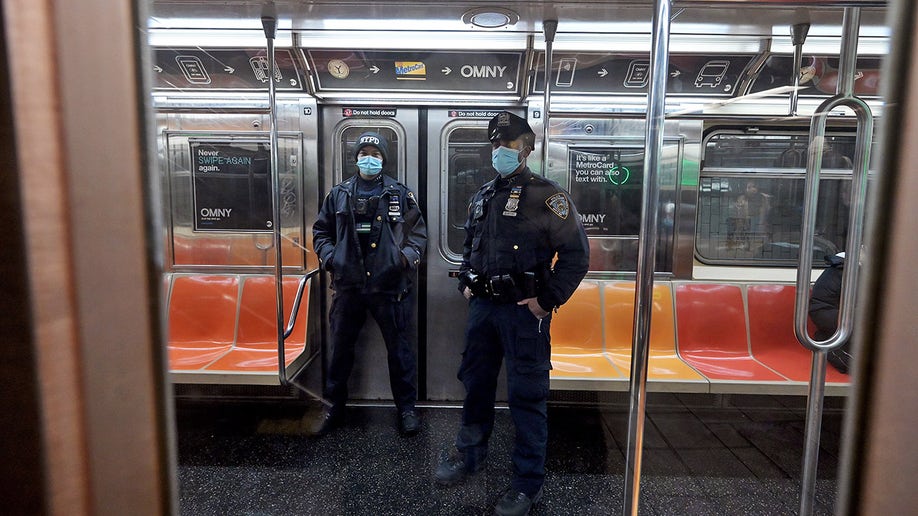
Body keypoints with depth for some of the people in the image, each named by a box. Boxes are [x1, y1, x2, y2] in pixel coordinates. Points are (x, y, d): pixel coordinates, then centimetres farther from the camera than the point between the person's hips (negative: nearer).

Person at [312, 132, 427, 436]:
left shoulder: (400, 195, 5)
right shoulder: (339, 194, 10)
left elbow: (417, 232, 6)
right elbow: (321, 230, 15)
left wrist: (408, 256, -11)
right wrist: (329, 256, -2)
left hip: (391, 285, -1)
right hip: (348, 285, 2)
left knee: (399, 348, 6)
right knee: (340, 348, 11)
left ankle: (406, 407, 23)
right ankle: (335, 406, 29)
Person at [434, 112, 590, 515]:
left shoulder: (547, 196, -9)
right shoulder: (483, 197, 13)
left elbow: (576, 254, -12)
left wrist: (547, 300, -15)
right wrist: (466, 283, 12)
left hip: (523, 311, -7)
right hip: (482, 305, 7)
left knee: (526, 395, 2)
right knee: (476, 382, 18)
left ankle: (528, 482, 18)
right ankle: (469, 455, 39)